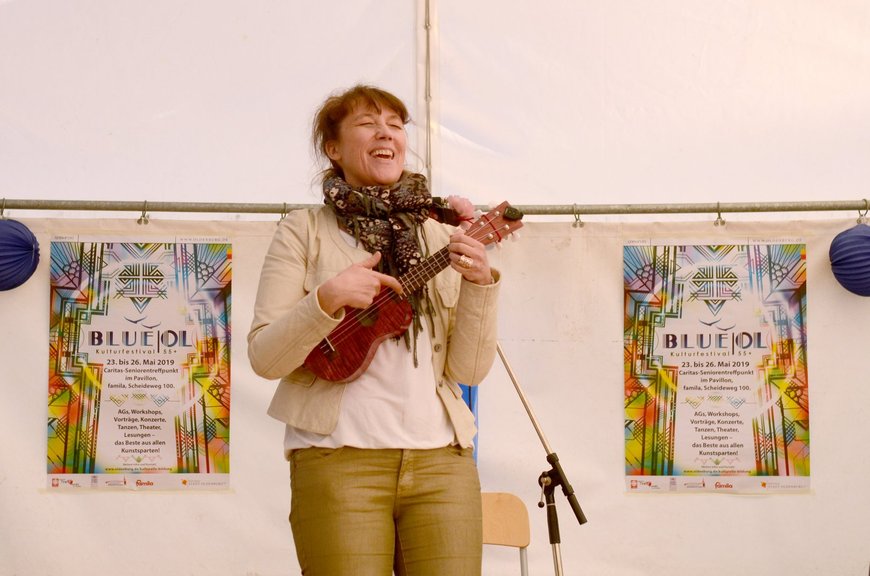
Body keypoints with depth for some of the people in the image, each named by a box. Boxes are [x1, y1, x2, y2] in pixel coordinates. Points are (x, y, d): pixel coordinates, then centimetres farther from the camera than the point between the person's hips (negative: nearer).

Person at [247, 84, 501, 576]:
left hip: (442, 460, 3)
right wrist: (328, 299, -17)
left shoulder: (440, 238, 13)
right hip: (338, 459, -3)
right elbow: (264, 358, -2)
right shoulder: (305, 231, 5)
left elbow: (468, 371, 6)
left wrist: (480, 286, -8)